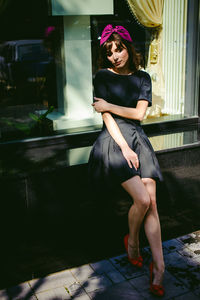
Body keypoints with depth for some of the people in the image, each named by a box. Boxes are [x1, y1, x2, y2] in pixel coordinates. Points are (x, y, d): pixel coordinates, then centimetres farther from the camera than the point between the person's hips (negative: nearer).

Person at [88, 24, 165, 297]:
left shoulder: (142, 77, 11)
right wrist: (124, 147, -13)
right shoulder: (103, 76, 2)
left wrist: (108, 105, -5)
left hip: (138, 139, 4)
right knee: (142, 199, -18)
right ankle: (132, 242, 13)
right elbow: (107, 116, -6)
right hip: (114, 141, -3)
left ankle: (159, 267, -2)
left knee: (152, 204, -8)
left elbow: (139, 113, 0)